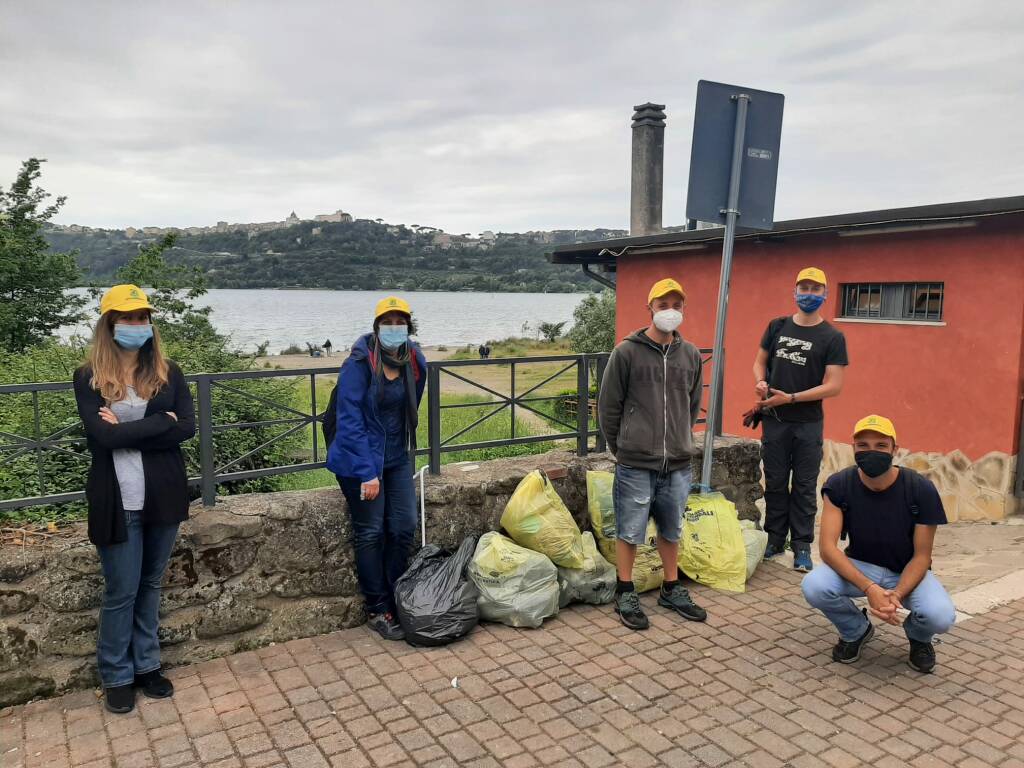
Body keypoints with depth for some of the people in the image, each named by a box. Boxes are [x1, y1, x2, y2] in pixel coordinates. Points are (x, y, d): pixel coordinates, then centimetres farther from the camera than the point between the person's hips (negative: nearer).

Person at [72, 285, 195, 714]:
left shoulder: (168, 373, 3)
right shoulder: (89, 378, -4)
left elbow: (188, 427, -9)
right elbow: (101, 436, -18)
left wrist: (127, 431, -16)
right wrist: (161, 422, -14)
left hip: (163, 496, 3)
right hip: (117, 501, -3)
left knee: (150, 584, 16)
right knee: (121, 591, 6)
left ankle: (147, 665, 31)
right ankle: (117, 676, 25)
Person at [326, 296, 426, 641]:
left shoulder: (415, 363, 0)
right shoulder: (359, 363, -17)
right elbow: (349, 419, -19)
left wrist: (405, 450, 16)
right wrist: (367, 473, -20)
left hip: (398, 458, 6)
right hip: (360, 460, -6)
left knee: (404, 528, 5)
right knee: (371, 534, 1)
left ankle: (396, 600, 22)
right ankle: (378, 610, 15)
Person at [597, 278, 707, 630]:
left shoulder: (691, 354, 6)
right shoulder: (627, 352, -7)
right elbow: (608, 406, -3)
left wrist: (679, 441, 14)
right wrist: (621, 449, 1)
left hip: (678, 465, 4)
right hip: (635, 465, -4)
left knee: (672, 530, 16)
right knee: (629, 531, 5)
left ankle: (671, 589, 33)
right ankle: (625, 594, 22)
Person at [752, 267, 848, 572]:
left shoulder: (832, 338, -5)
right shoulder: (777, 327, 6)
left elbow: (833, 386, -11)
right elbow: (760, 361, 14)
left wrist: (790, 398, -17)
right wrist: (760, 382, -8)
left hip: (808, 423, -3)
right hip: (774, 421, 3)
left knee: (804, 487, 4)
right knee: (775, 483, 11)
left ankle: (802, 546, 12)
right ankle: (775, 539, 22)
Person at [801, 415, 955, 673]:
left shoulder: (921, 489, -19)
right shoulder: (839, 486, -17)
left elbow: (921, 555, -13)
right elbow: (828, 547, -23)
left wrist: (897, 594, -31)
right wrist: (869, 588, -37)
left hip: (907, 571, -1)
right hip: (859, 567, 1)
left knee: (940, 617, -32)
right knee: (813, 586, -30)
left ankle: (919, 637, 10)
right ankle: (856, 630, 6)